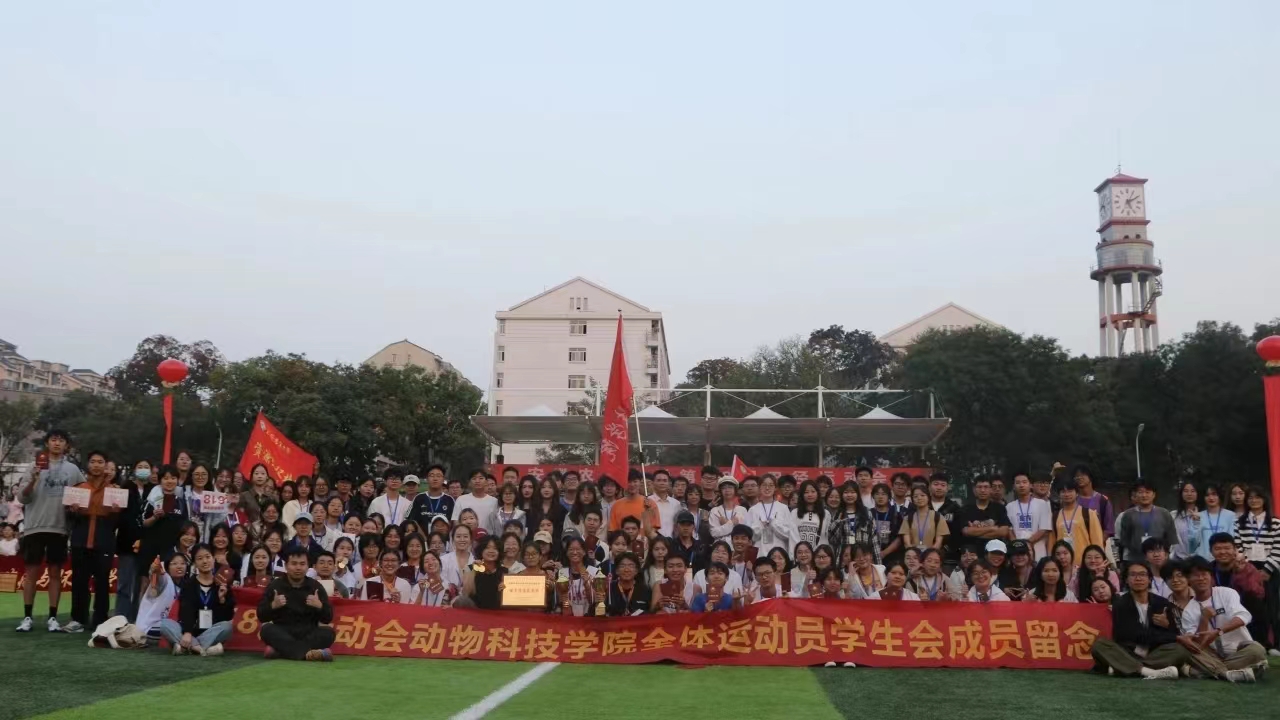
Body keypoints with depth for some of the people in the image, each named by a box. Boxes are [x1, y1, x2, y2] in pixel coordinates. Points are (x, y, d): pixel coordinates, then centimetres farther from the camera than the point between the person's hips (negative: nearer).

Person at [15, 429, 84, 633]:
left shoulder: (73, 470, 6)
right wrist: (33, 479, -20)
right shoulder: (36, 466, 1)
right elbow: (22, 498, -4)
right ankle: (27, 617, 7)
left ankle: (52, 617, 8)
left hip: (60, 528, 2)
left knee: (55, 572, 5)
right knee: (32, 572, 2)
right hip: (35, 527, -1)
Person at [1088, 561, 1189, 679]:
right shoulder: (1120, 604, 0)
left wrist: (1167, 625, -12)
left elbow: (1174, 636, 9)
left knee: (1180, 650, -26)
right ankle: (1149, 671, -44)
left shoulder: (1162, 603, 7)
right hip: (1127, 654, -1)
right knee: (1099, 644, -27)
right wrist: (1161, 636, -7)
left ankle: (1119, 667, -34)